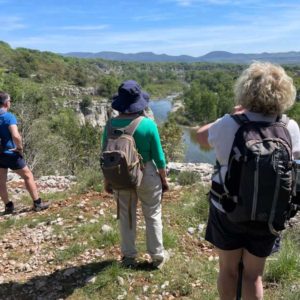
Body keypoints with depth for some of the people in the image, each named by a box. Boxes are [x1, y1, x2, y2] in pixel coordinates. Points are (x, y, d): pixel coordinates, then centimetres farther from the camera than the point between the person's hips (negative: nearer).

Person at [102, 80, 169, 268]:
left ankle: (129, 256, 32)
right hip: (147, 175, -2)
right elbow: (158, 156, -11)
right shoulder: (148, 124, -17)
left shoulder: (111, 125, -10)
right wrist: (164, 178, 3)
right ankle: (158, 256, 28)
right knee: (153, 215, 14)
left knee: (126, 216, 17)